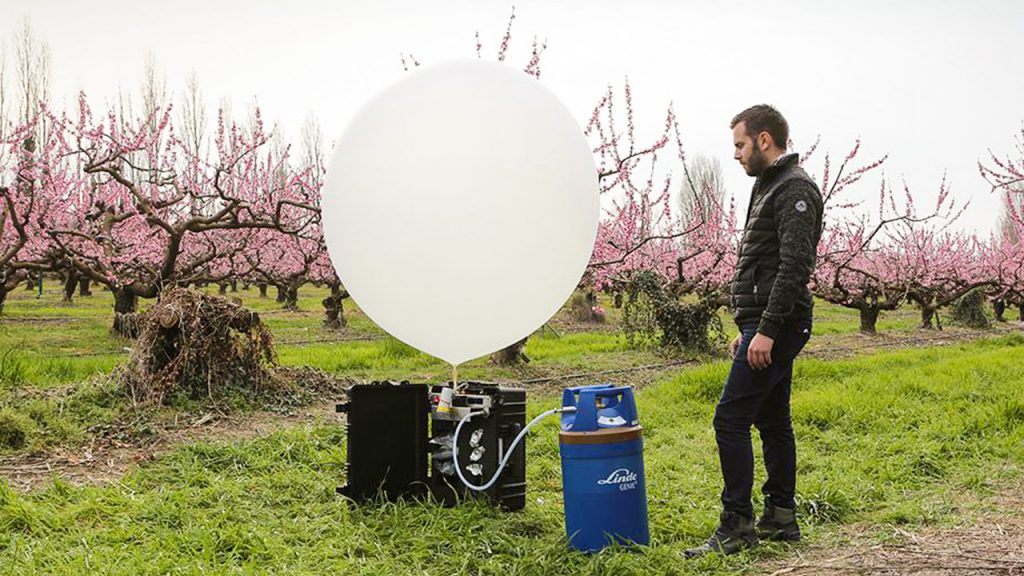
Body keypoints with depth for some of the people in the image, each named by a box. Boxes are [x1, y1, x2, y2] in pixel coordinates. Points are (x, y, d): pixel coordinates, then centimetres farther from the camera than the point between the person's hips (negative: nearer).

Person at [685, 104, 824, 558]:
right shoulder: (771, 187, 20)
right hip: (767, 328, 11)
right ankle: (781, 518, 21)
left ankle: (736, 525, -7)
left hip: (776, 328, -11)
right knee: (772, 421, 13)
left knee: (730, 419, -12)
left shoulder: (795, 189, -13)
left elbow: (795, 267, -22)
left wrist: (766, 329, -25)